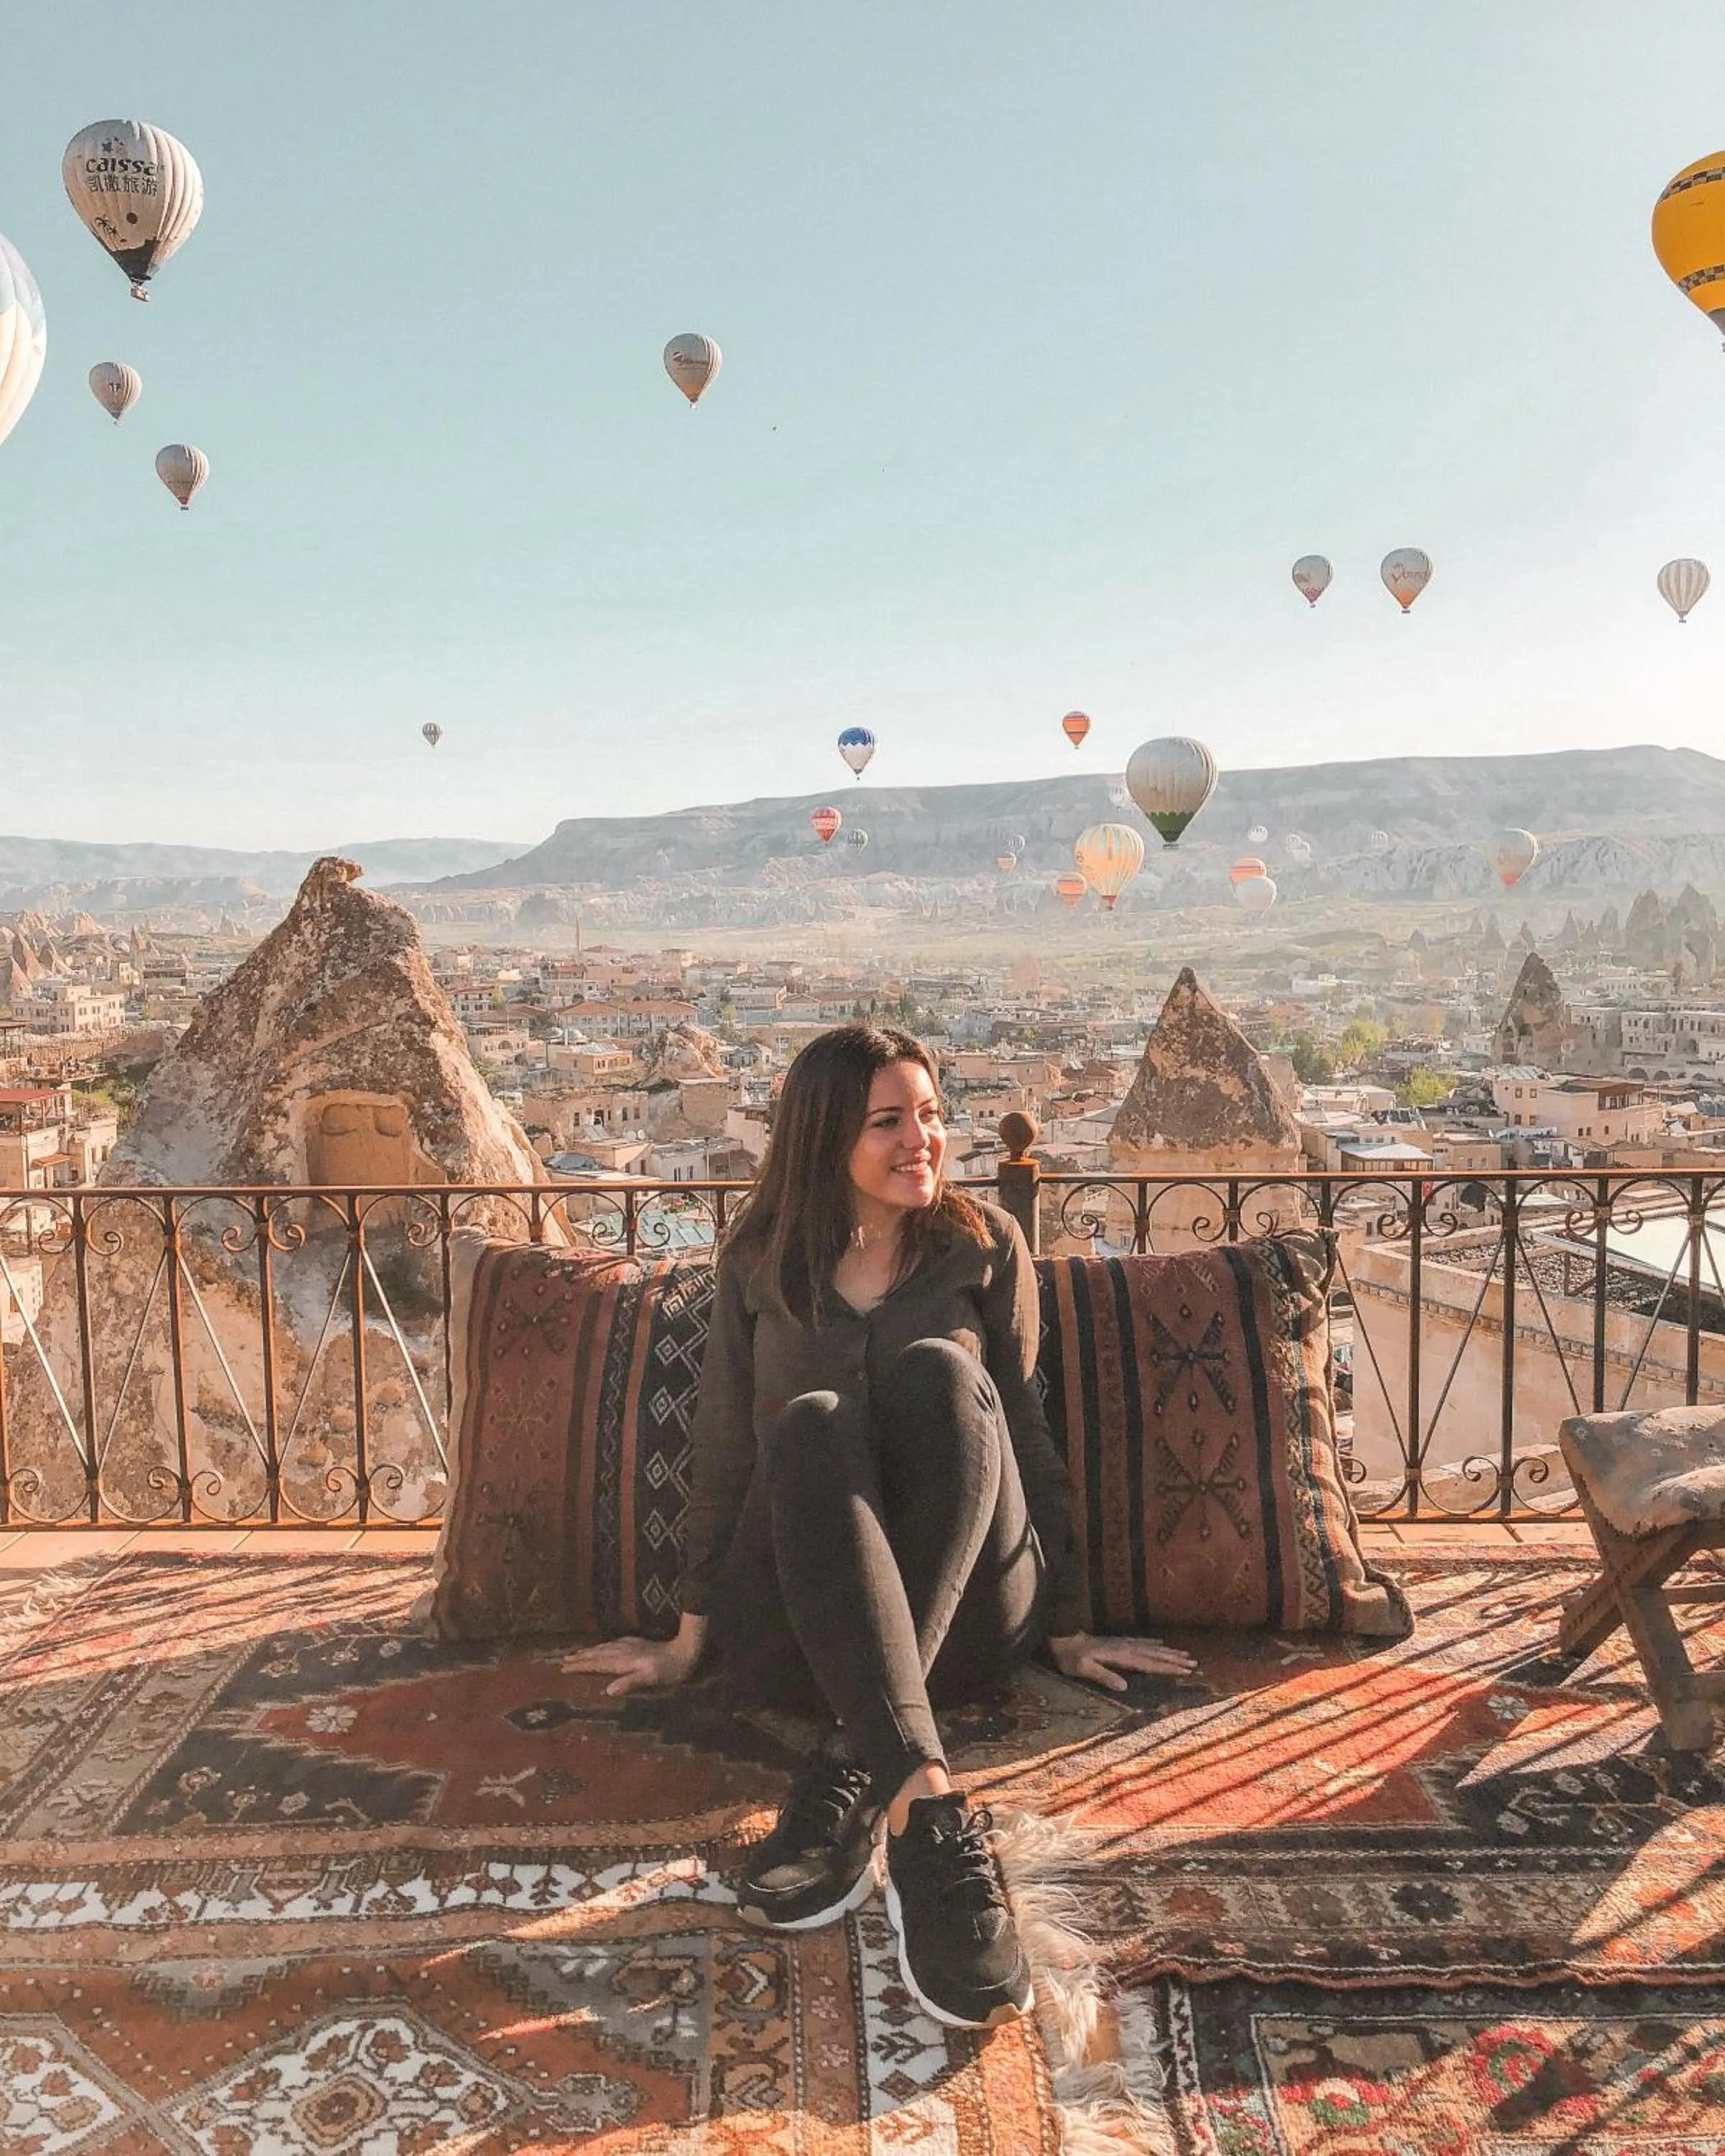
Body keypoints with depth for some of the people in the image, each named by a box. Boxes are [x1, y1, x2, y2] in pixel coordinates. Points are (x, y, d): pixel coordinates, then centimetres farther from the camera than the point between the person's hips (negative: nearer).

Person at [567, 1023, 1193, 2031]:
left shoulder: (986, 1244, 6)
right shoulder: (760, 1259, 7)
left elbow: (1028, 1434, 8)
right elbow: (723, 1451, 10)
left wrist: (1068, 1631, 8)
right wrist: (690, 1641, 11)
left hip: (964, 1619, 0)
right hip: (794, 1632, 0)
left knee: (938, 1373, -29)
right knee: (813, 1424, -33)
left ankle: (854, 1774, -34)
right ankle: (930, 1814, -46)